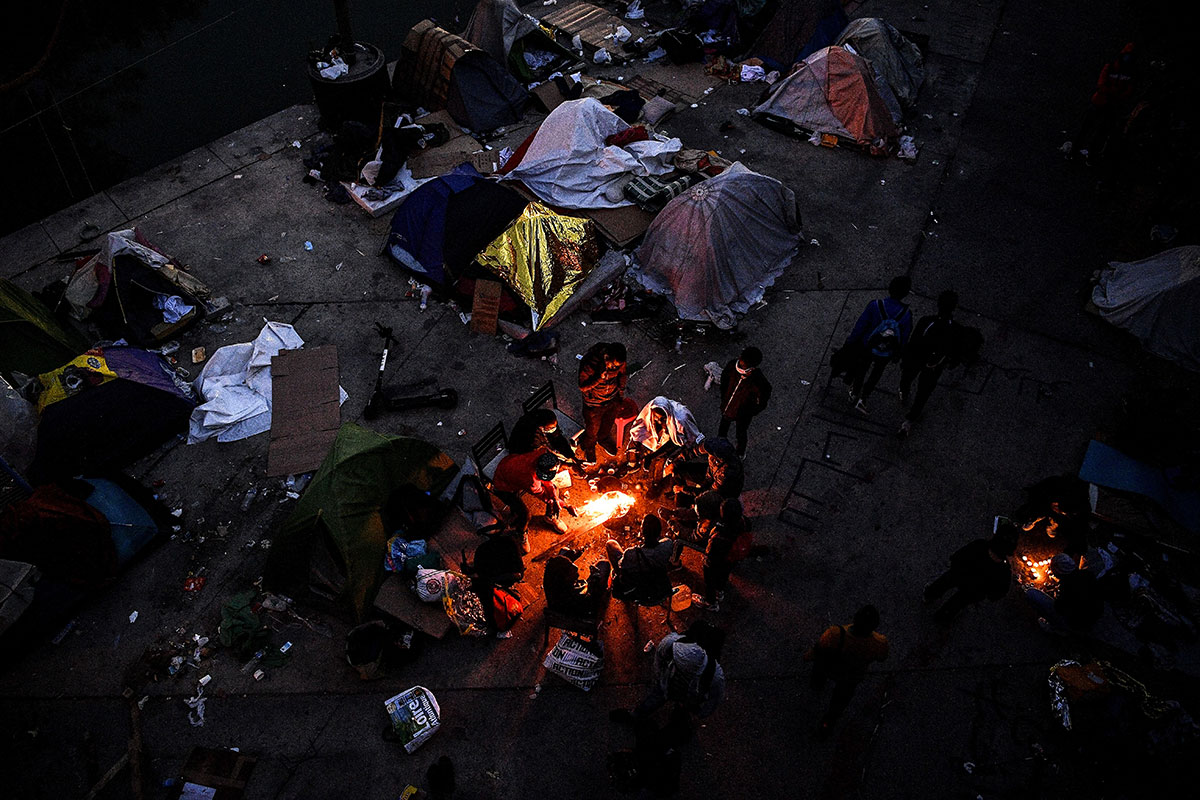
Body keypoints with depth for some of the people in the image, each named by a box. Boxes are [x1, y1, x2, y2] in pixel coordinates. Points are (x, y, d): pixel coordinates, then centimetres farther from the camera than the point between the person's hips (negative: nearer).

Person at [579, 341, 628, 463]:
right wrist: (599, 377, -43)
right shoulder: (589, 362, -38)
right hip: (594, 404, -4)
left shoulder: (618, 360, -24)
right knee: (592, 430, 22)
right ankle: (588, 446, 54)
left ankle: (603, 439, 63)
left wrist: (621, 395, 8)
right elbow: (582, 387, -26)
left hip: (613, 400, 4)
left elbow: (623, 374, -2)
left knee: (609, 424, 31)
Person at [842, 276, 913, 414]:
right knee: (875, 373, 28)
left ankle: (854, 394, 50)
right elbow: (904, 338, -9)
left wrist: (850, 341, -1)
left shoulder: (874, 306, -29)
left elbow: (860, 327, -18)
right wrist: (897, 354, 10)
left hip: (865, 347, 0)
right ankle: (862, 399, 30)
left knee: (861, 368, 28)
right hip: (886, 354, 0)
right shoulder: (906, 315, -24)